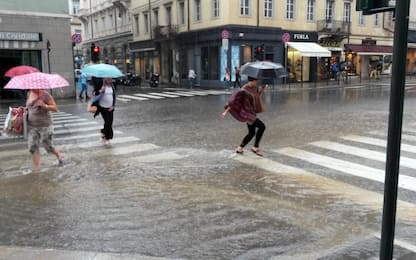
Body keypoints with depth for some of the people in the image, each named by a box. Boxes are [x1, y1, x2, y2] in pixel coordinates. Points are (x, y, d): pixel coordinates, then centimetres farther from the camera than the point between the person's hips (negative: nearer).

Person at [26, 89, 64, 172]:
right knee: (33, 148, 0)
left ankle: (59, 155, 35)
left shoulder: (45, 95, -11)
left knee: (48, 146, 4)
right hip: (32, 126, 6)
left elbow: (55, 108, -12)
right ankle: (36, 169, 9)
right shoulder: (30, 94, 9)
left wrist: (44, 106, -26)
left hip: (45, 126, -6)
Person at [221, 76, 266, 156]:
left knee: (251, 133, 15)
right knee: (262, 126, -16)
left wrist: (263, 89, 10)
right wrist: (226, 111, -21)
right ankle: (256, 147, -5)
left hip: (252, 113, 9)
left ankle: (239, 148, 29)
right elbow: (233, 100, -20)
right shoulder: (243, 90, -21)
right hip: (246, 113, -9)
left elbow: (257, 95, 25)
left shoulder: (254, 88, 4)